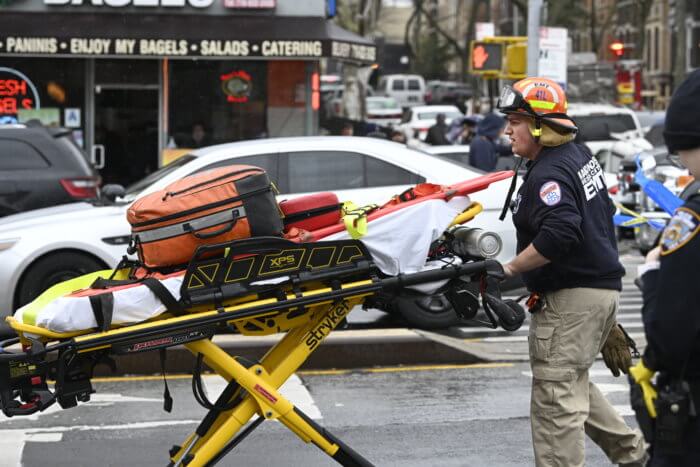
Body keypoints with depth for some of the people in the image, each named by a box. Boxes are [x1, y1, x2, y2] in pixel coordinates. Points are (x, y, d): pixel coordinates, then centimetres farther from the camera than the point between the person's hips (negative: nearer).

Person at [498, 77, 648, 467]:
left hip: (571, 299, -11)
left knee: (556, 396, -8)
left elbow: (559, 234, -32)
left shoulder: (549, 174, -19)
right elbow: (605, 211, 22)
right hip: (603, 286, 11)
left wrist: (509, 269, -24)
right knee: (573, 383, 23)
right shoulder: (580, 156, 12)